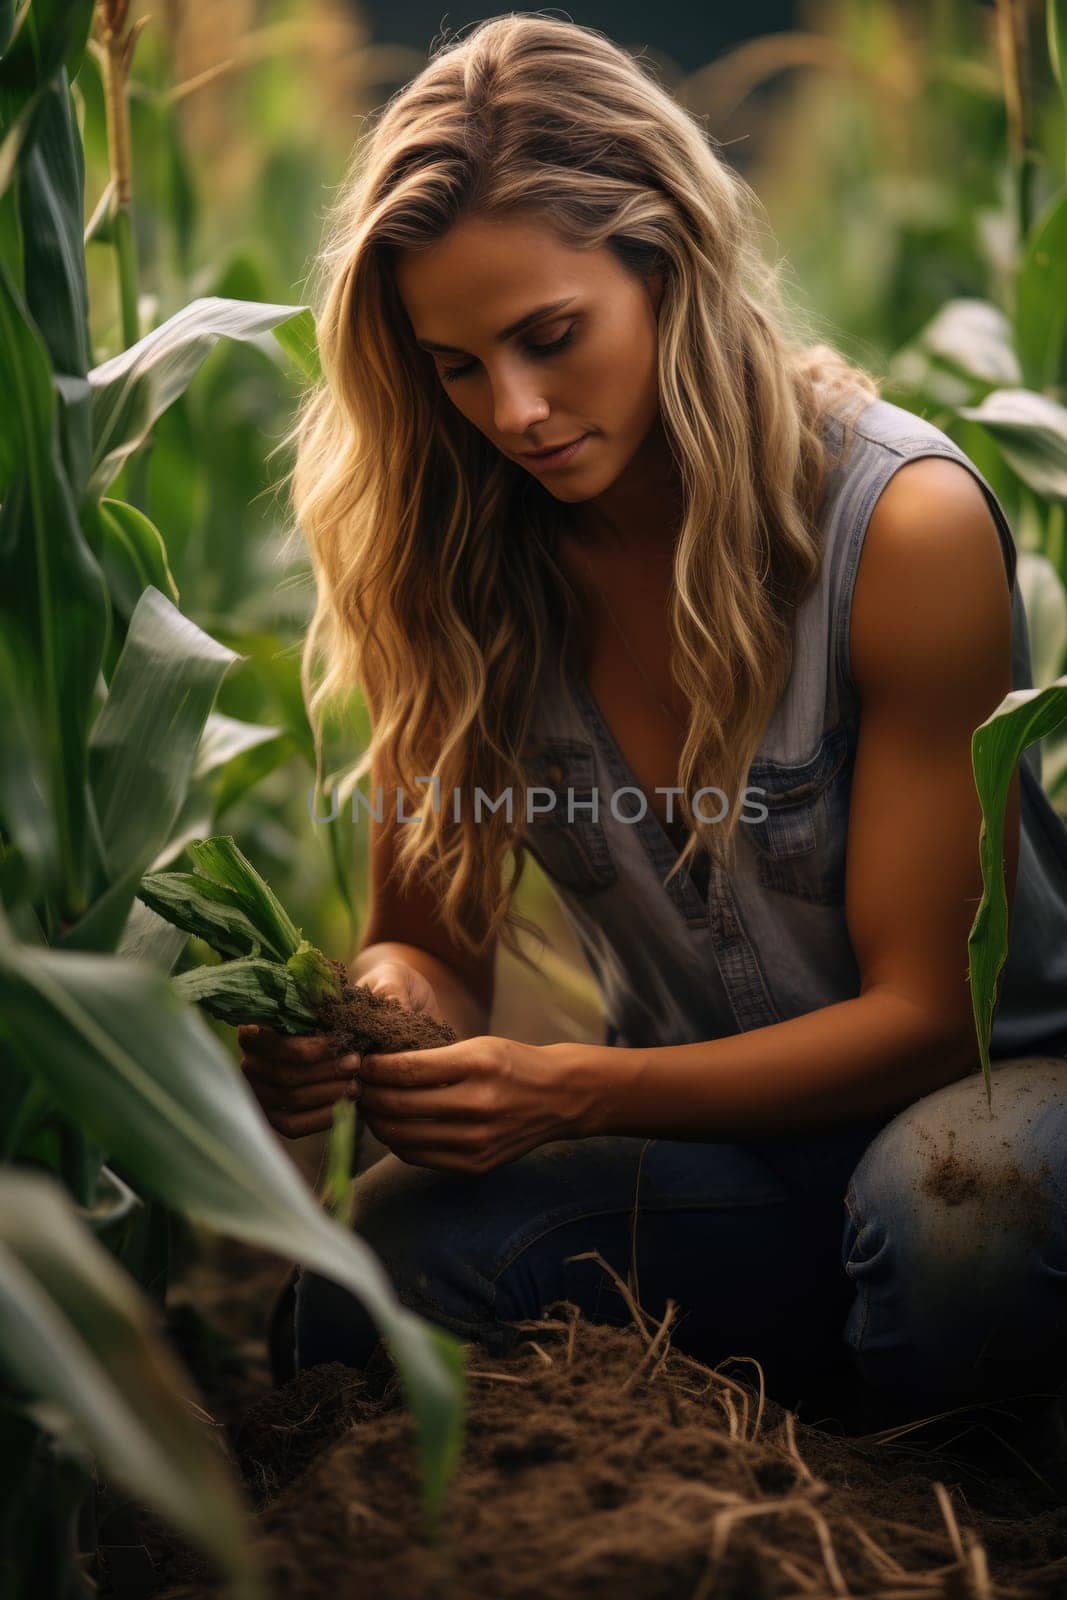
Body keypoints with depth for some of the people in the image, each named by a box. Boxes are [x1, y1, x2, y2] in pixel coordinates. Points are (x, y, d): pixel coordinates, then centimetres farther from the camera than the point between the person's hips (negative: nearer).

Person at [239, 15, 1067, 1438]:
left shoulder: (904, 521, -19)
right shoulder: (460, 551, -6)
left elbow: (921, 1009, -16)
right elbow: (433, 936, 1)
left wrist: (570, 1091, -29)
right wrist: (377, 1015, -25)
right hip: (706, 1128, 3)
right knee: (380, 1273, -27)